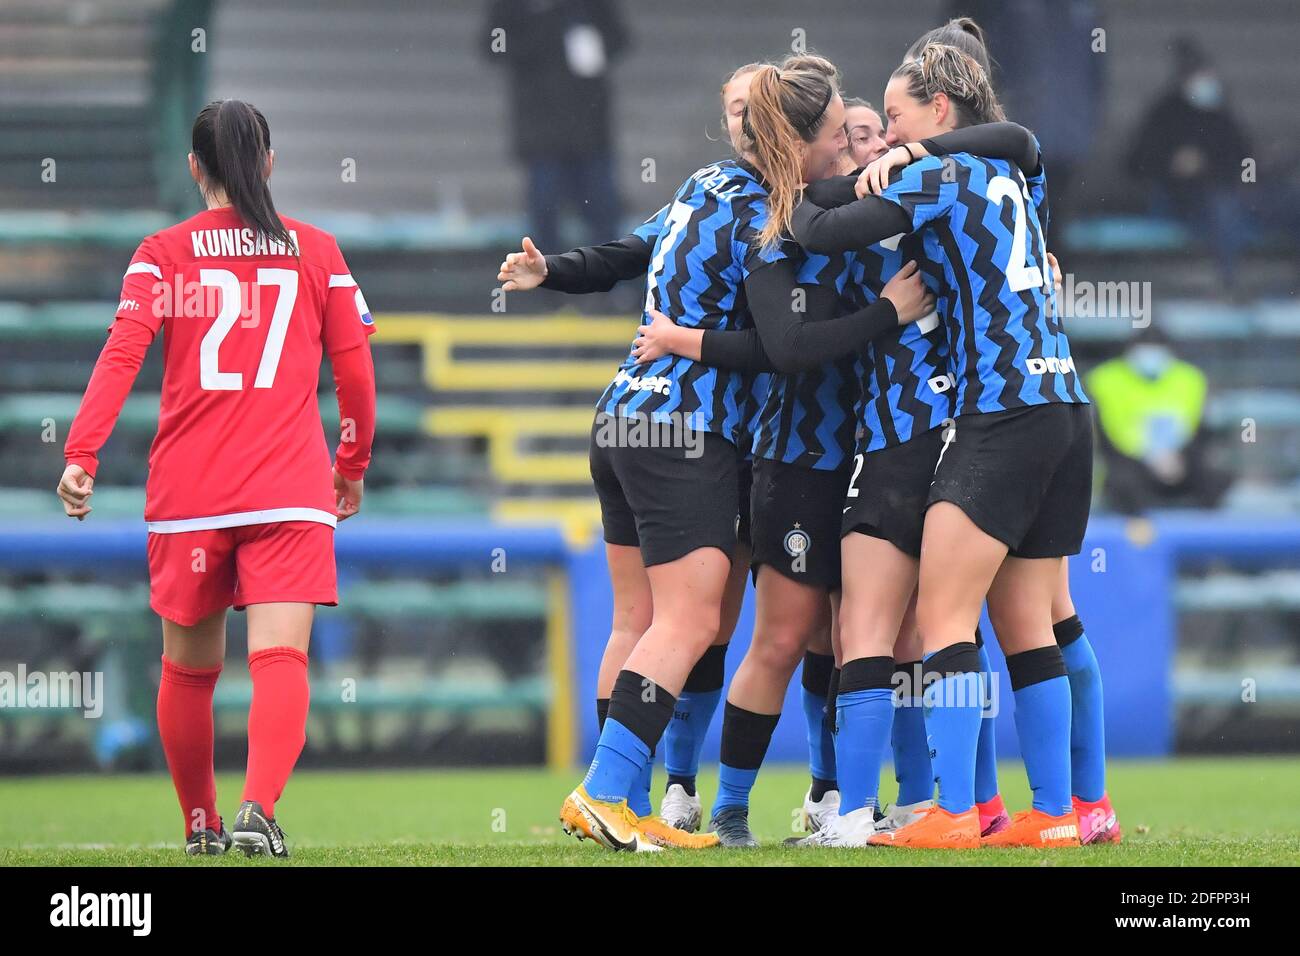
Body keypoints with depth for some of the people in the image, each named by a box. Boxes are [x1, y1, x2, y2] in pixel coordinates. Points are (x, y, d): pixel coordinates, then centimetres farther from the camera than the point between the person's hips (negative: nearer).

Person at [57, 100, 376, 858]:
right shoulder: (316, 251, 7)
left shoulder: (163, 254, 4)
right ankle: (258, 809, -31)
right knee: (280, 659, -10)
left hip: (187, 492, 1)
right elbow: (355, 369, 9)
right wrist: (354, 466, 23)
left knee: (190, 671, 16)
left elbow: (122, 354, -9)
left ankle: (202, 826, 26)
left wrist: (81, 455, -14)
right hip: (290, 490, -1)